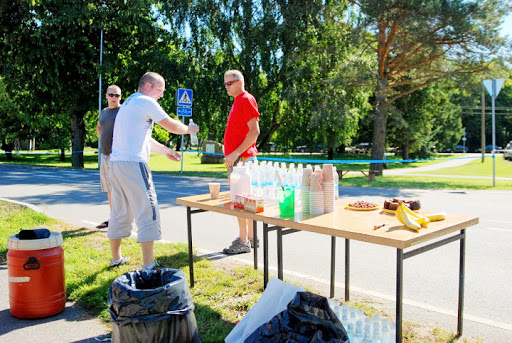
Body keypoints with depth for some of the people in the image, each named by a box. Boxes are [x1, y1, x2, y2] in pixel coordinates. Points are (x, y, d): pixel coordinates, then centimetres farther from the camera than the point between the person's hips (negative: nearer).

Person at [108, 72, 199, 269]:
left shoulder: (128, 103, 24)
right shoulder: (145, 102, -5)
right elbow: (172, 126, -3)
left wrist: (165, 150, 34)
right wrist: (189, 129, 16)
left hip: (115, 163, 10)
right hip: (133, 163, -10)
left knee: (120, 212, 17)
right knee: (147, 212, -7)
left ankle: (116, 258, 28)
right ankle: (148, 266, -6)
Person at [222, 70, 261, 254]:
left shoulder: (247, 100, -11)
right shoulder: (237, 101, 19)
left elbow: (255, 131, -20)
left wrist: (236, 153, -23)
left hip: (242, 158, -10)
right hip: (235, 159, 10)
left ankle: (244, 242, 0)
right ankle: (250, 238, 22)